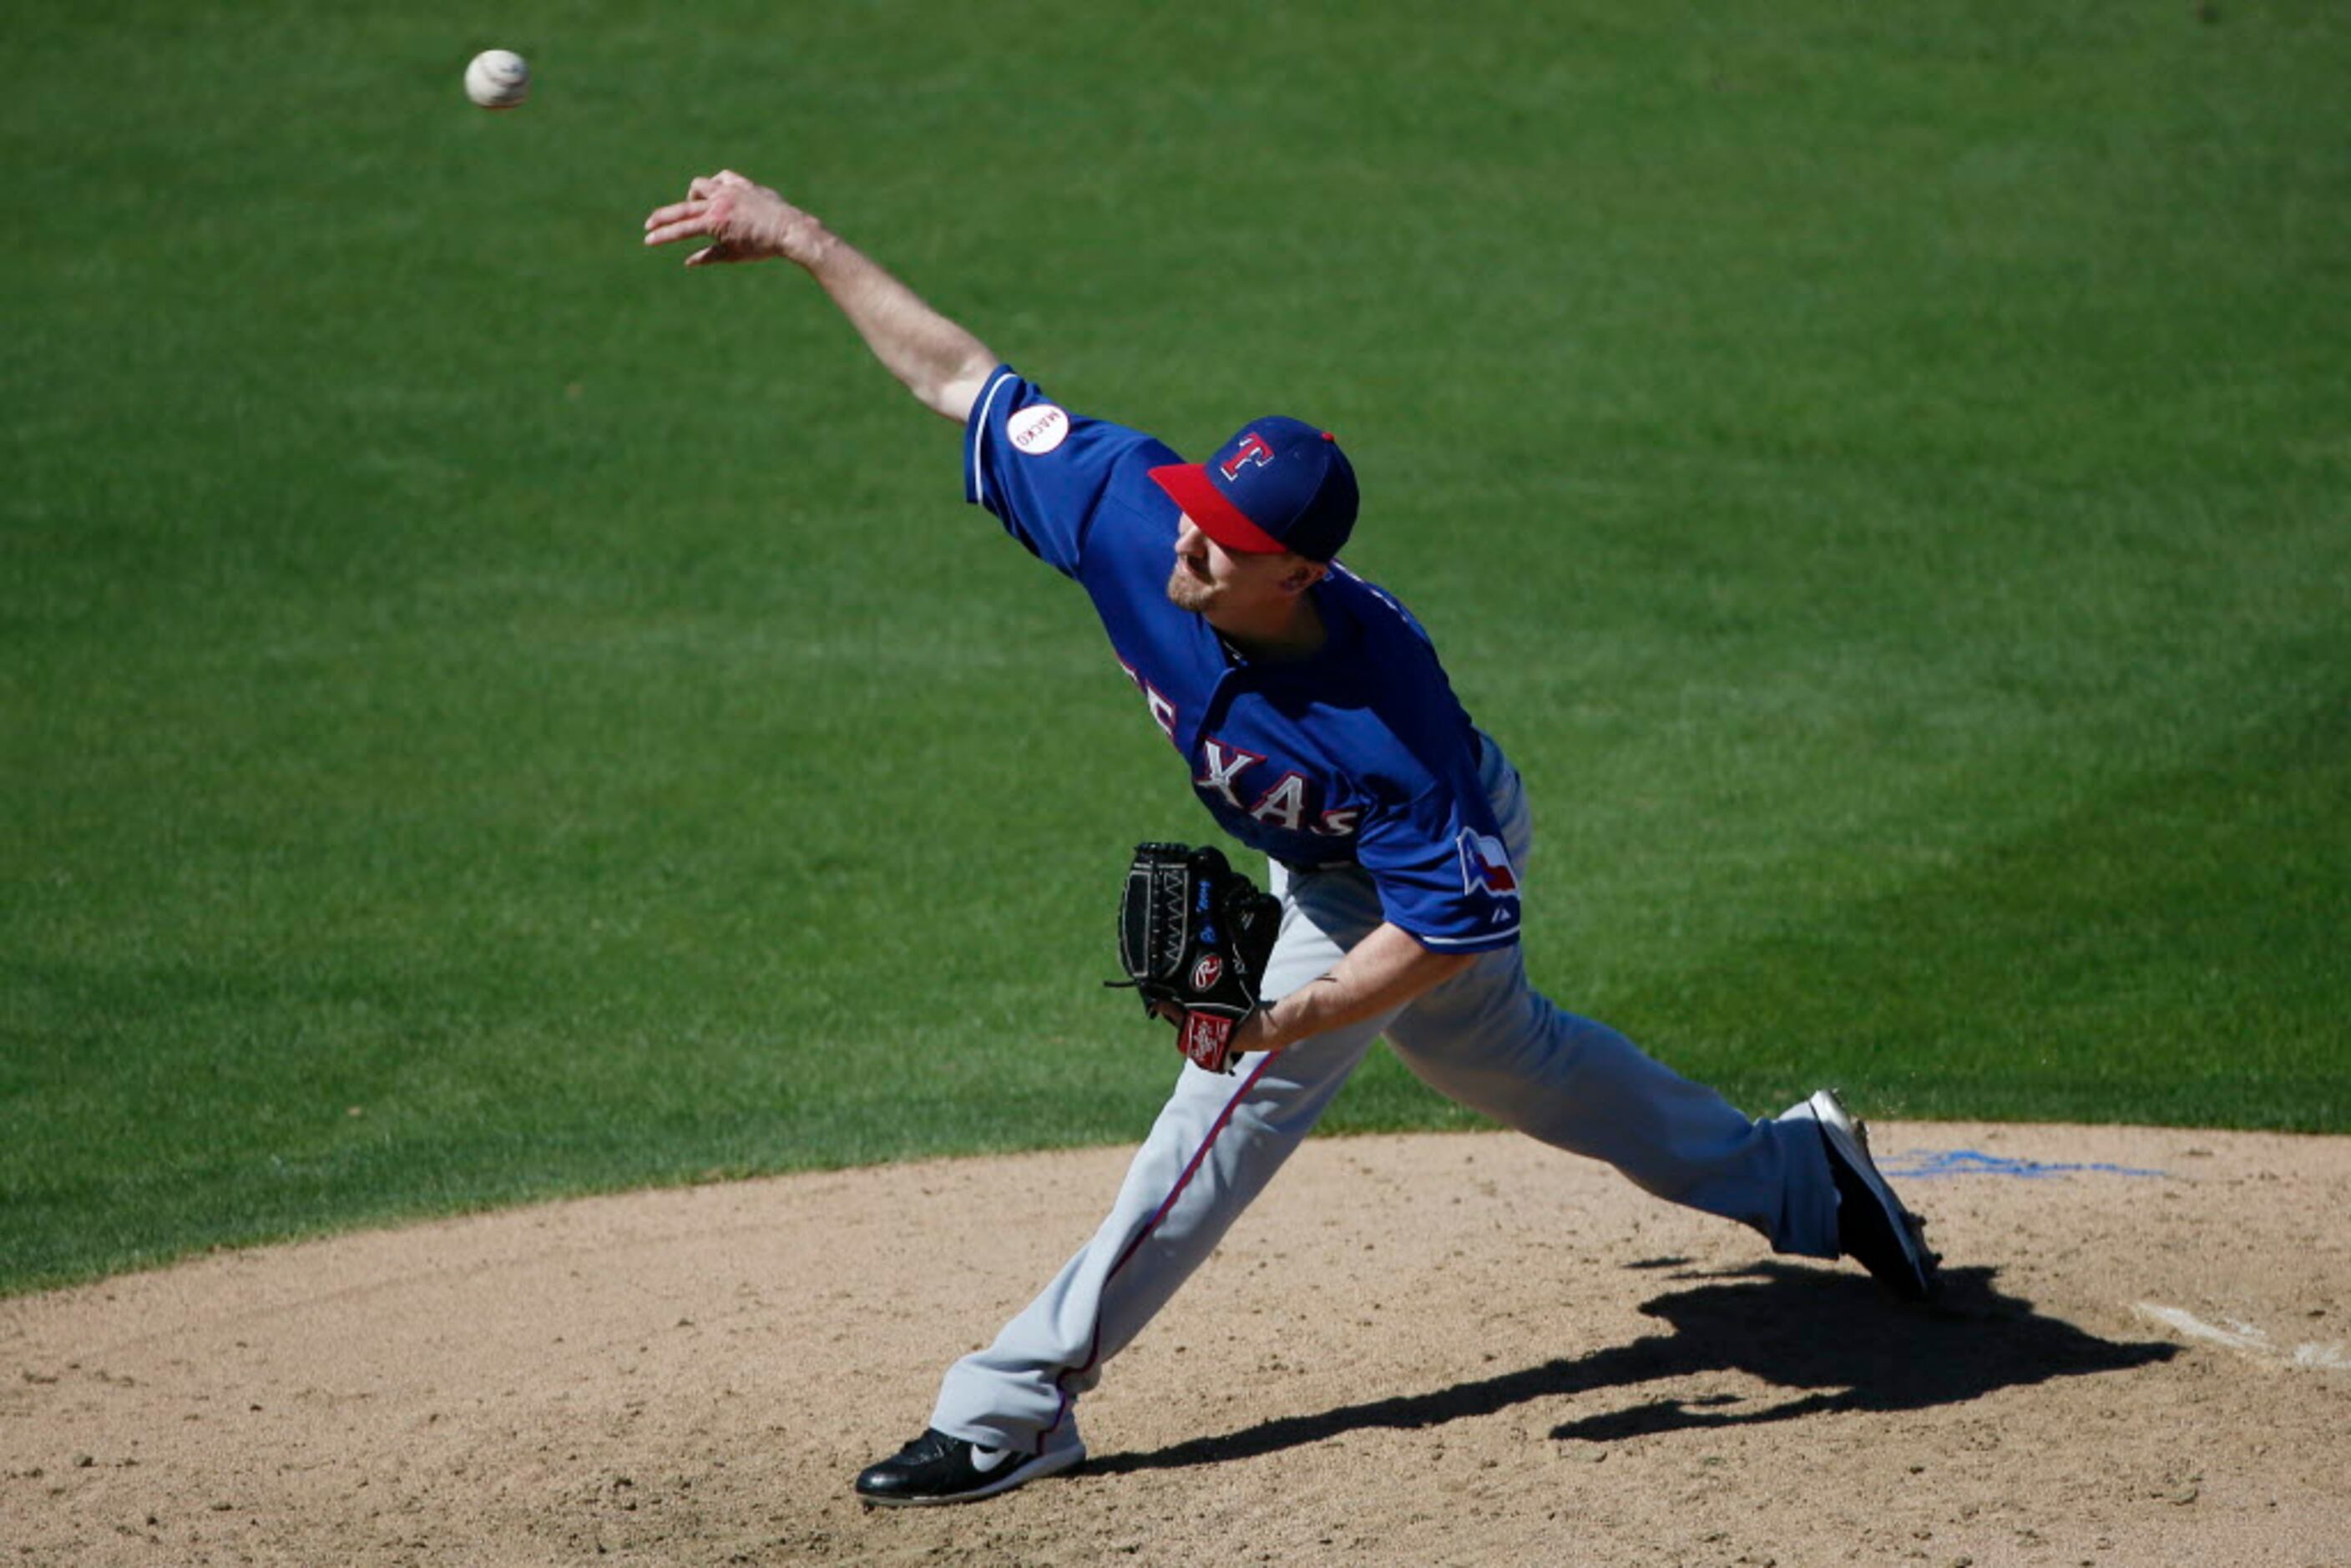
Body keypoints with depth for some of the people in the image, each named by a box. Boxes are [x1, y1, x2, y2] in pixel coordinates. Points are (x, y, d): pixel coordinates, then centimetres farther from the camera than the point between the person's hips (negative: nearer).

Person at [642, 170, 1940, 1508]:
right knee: (1502, 1057, 26)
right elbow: (963, 378, -24)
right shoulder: (1127, 508, -34)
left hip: (1427, 866, -8)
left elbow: (1456, 920, -35)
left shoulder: (1383, 715, -45)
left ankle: (1019, 1406, -5)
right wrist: (806, 241, -25)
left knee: (1248, 1092, -12)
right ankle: (1798, 1173, 46)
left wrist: (1291, 1019, -41)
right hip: (1330, 858, 8)